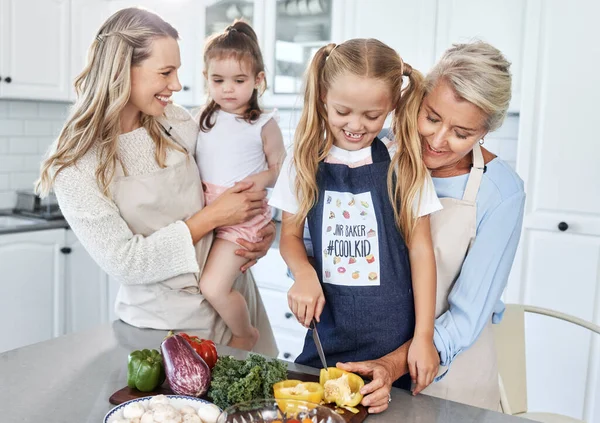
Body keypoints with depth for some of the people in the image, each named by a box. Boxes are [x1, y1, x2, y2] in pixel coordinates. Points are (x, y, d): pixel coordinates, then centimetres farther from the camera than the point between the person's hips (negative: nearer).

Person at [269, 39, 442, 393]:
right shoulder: (303, 163, 0)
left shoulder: (403, 165, -5)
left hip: (392, 330, -1)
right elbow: (290, 235, 8)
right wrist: (304, 274, -14)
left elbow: (420, 249, -3)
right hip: (328, 327, 2)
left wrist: (424, 336, -5)